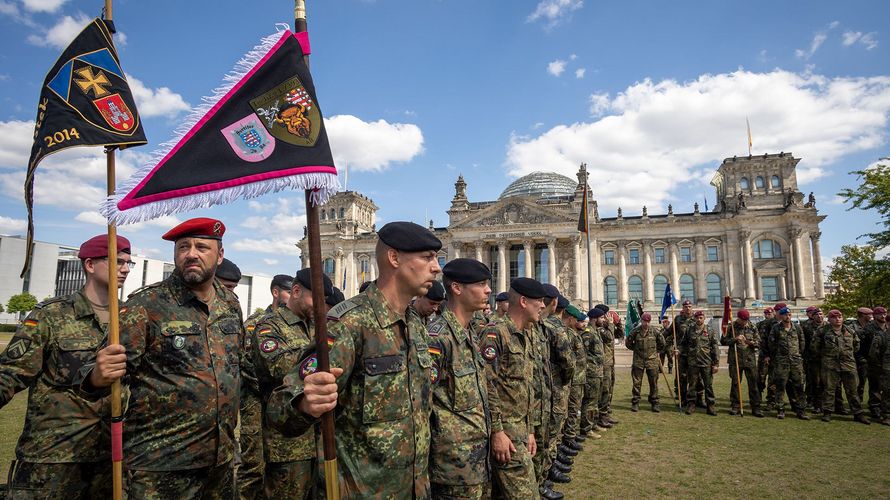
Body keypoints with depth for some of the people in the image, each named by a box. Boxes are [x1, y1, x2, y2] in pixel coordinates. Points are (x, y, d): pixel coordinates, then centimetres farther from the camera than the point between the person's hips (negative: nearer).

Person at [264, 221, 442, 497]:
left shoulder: (417, 324, 4)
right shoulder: (349, 322, -20)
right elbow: (281, 406, -25)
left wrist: (421, 471, 13)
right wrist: (305, 404, -46)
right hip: (362, 488, -6)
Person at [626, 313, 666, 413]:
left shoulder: (655, 331, -2)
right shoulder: (635, 331, -4)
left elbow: (662, 343, 13)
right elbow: (628, 343, 10)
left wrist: (656, 350, 11)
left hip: (652, 360, 1)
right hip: (638, 361, -1)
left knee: (654, 383, 7)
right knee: (637, 383, 3)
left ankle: (654, 403, 18)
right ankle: (635, 403, 11)